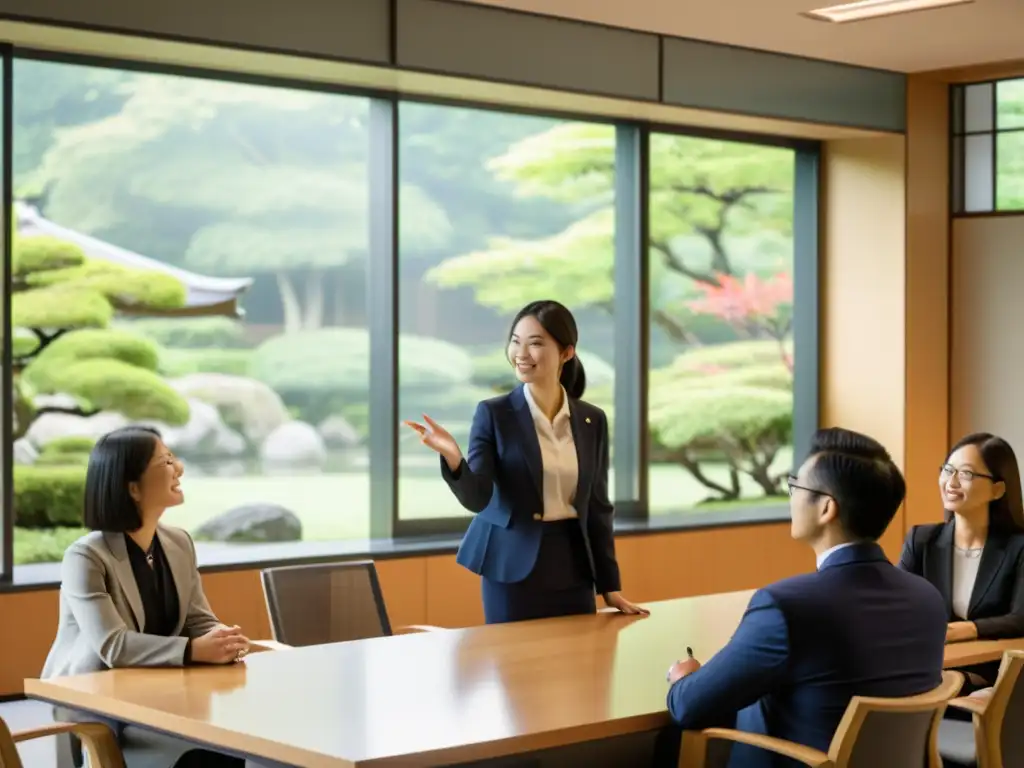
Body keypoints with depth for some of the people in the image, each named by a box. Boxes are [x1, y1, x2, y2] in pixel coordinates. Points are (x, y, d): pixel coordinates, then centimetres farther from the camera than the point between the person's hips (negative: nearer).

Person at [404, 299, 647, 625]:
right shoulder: (493, 413, -5)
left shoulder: (592, 420, 5)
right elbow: (477, 498, -13)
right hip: (513, 570, -3)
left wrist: (610, 586, 8)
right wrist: (453, 459, -33)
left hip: (572, 568, 3)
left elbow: (597, 507, 9)